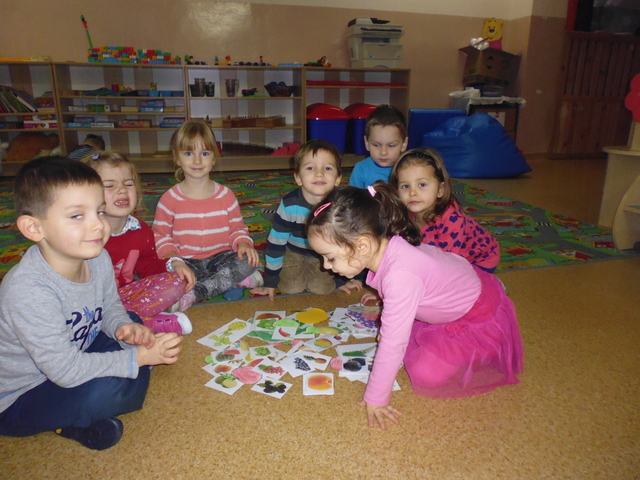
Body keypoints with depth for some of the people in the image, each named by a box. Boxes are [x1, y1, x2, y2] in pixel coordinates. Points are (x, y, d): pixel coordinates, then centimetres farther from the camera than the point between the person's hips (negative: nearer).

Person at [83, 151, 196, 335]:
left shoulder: (140, 230, -2)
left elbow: (148, 266, 12)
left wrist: (174, 264, -8)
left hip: (125, 293, 5)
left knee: (175, 281, -10)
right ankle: (159, 322, -28)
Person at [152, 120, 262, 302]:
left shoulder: (226, 195, 4)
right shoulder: (170, 199, -1)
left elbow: (237, 228, 10)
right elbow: (160, 233, 3)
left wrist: (243, 243, -12)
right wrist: (170, 254, -17)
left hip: (220, 257, 2)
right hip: (186, 261, -2)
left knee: (248, 261, -27)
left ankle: (191, 293, -26)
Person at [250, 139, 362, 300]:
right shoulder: (289, 205, -30)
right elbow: (275, 242, -18)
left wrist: (343, 279, -1)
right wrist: (270, 282, -11)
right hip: (294, 252, -1)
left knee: (322, 288, -13)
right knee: (292, 287, -14)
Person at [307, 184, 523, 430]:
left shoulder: (399, 277, -40)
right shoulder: (384, 246, -16)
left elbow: (392, 343, -35)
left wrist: (375, 399, -24)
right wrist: (384, 295, 21)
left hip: (480, 316, -8)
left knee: (426, 374, -13)